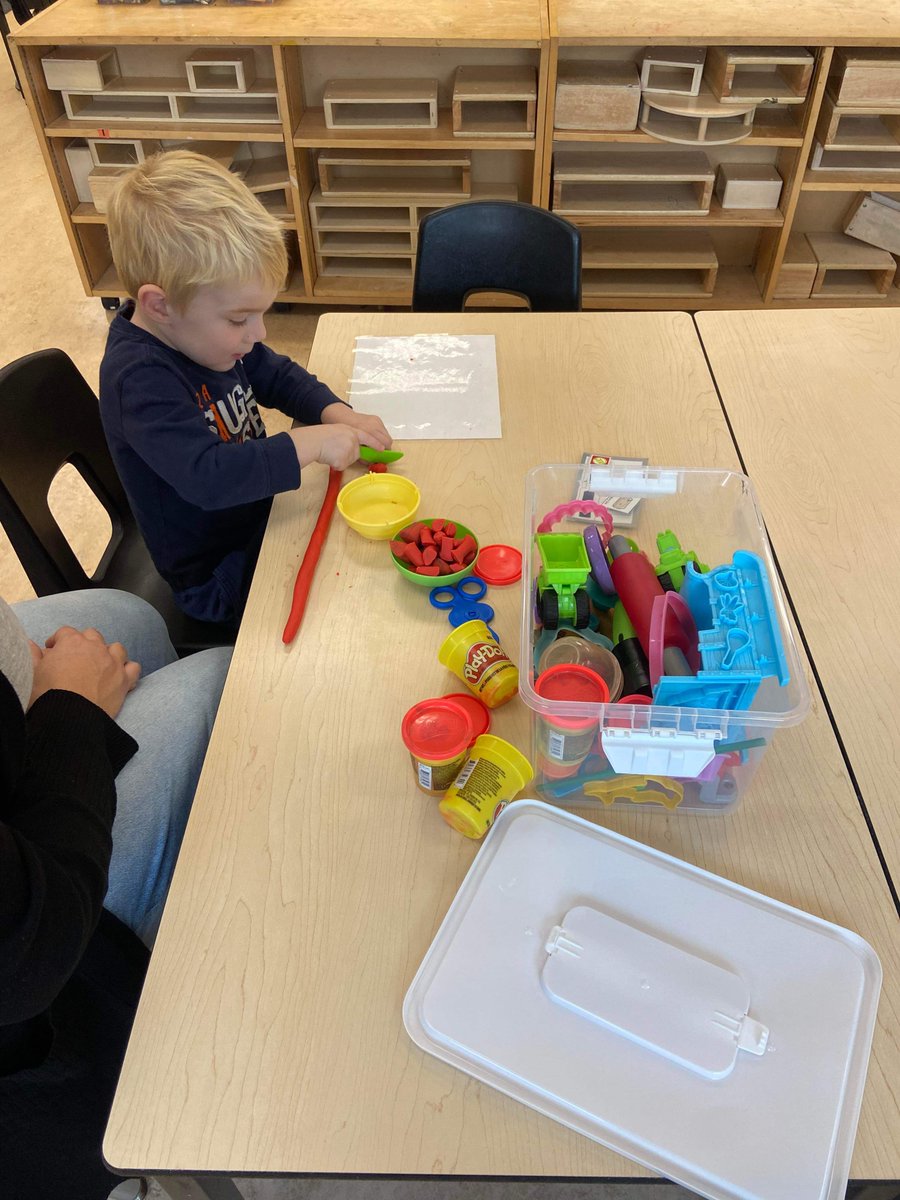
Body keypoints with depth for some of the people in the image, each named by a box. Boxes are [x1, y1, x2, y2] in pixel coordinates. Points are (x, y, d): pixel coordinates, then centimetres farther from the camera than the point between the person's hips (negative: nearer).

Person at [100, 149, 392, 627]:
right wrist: (311, 444, -35)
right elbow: (208, 475, -41)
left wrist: (335, 414, -10)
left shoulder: (203, 330, -4)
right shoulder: (139, 380, -31)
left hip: (261, 512, 8)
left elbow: (277, 375, 9)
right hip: (217, 577, -8)